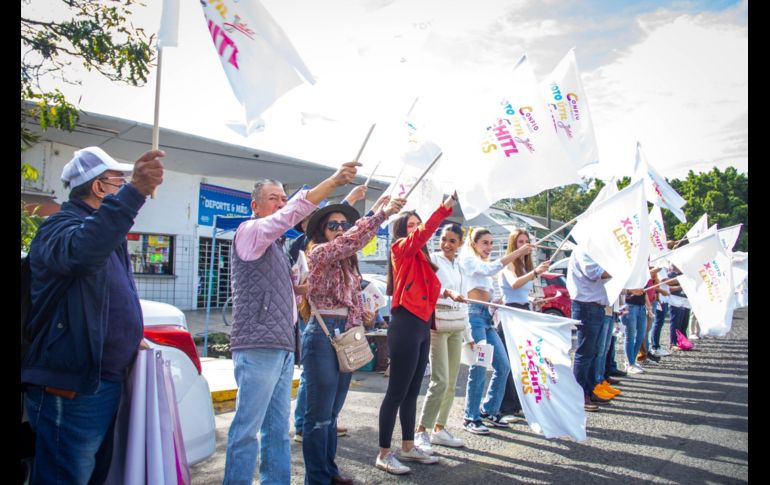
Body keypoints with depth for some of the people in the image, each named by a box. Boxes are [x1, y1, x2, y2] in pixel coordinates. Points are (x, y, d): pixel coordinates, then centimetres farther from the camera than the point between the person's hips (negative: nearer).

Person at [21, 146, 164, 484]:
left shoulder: (104, 230, 18)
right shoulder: (62, 227, -14)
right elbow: (81, 250, -41)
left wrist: (129, 339, 16)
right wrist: (134, 191, -50)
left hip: (103, 383, 10)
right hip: (72, 391, -10)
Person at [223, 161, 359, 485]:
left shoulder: (274, 245, 22)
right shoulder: (249, 231, -3)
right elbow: (290, 214, -21)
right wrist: (333, 181, -26)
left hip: (282, 347, 9)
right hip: (258, 347, -9)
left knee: (278, 427, 11)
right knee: (248, 428, -5)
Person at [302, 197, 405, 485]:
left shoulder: (349, 262, 14)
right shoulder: (319, 253, -8)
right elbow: (352, 240, -25)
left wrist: (363, 315, 7)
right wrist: (383, 213, -29)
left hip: (347, 336, 8)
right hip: (322, 334, -8)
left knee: (332, 413, 16)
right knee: (320, 414, -1)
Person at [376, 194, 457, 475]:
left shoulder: (420, 256, 19)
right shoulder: (401, 248, -5)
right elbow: (423, 233, -24)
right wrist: (444, 208, -32)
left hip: (422, 325, 9)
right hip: (405, 326, -9)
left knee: (412, 391, 16)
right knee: (397, 391, -3)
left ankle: (408, 447, 28)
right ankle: (384, 454, 7)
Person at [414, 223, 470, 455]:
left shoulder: (459, 266, 17)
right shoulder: (433, 260, -3)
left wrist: (468, 333, 20)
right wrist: (448, 293, -33)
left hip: (455, 326, 7)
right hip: (437, 324, -7)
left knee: (451, 382, 8)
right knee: (440, 381, -13)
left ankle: (439, 429, 18)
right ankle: (421, 431, -4)